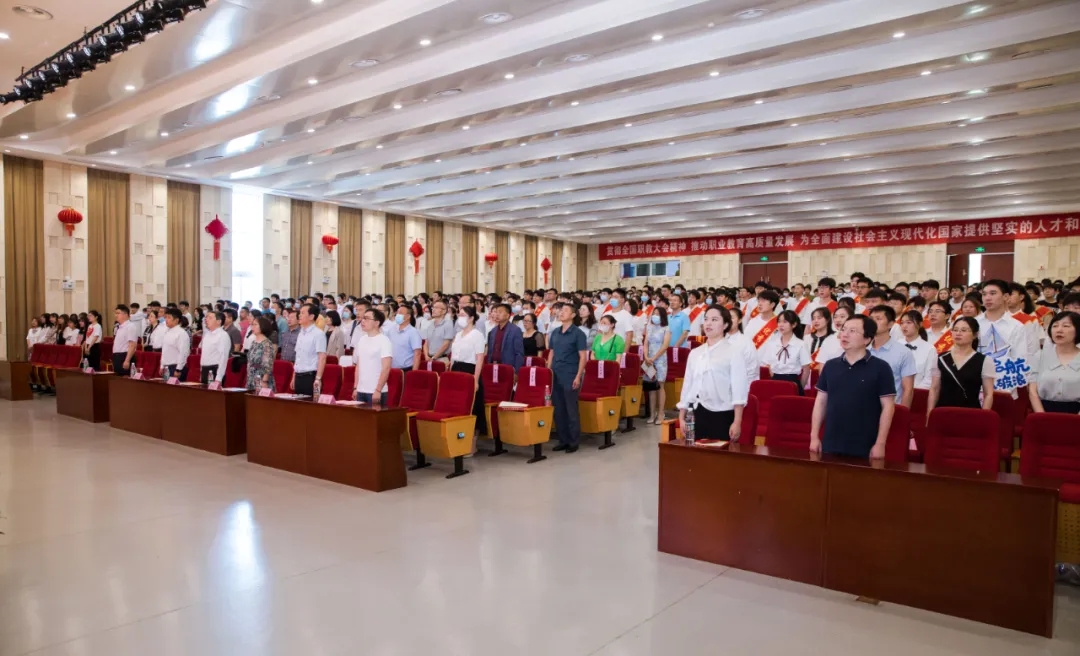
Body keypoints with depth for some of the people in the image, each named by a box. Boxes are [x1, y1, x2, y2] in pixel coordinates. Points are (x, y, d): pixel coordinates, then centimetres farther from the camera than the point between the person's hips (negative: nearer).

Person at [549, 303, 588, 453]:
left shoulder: (578, 333, -5)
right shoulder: (555, 332, 12)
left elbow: (583, 356, -8)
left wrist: (578, 376, -14)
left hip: (570, 376, -6)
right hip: (555, 376, 6)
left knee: (571, 410, -1)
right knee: (558, 409, 8)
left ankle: (574, 442, 9)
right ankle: (563, 440, 18)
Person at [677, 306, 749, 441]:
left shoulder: (733, 352, -4)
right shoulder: (694, 353, 12)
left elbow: (738, 389, -8)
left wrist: (737, 422, -13)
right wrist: (682, 417, 13)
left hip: (722, 416, -5)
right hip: (696, 416, 5)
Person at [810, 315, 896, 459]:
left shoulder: (880, 368, -4)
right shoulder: (830, 365, 7)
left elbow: (887, 406, -5)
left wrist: (880, 444, -9)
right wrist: (814, 437, 6)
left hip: (864, 448, -3)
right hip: (830, 445, 3)